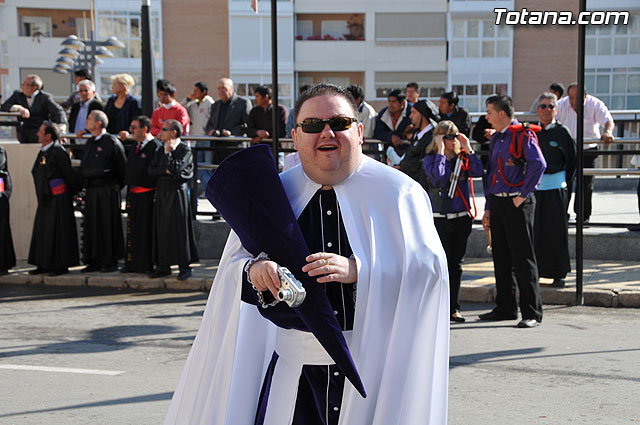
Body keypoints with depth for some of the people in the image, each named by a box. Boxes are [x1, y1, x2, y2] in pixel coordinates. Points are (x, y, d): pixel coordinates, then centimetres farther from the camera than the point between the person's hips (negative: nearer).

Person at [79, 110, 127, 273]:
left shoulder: (112, 142, -9)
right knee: (91, 226, 8)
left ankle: (110, 262, 5)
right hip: (91, 190, 8)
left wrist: (117, 186, -2)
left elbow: (122, 167, -7)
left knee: (108, 226, -2)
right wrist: (83, 184, 16)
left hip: (107, 191, -7)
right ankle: (94, 261, 15)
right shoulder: (89, 143, 15)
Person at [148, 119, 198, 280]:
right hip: (162, 192, 6)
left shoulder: (185, 149, -6)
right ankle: (163, 266, 15)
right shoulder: (161, 150, 13)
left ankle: (185, 266, 4)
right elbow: (151, 171, 7)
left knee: (179, 229, -3)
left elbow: (176, 168, -19)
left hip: (177, 192, -6)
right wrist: (165, 170, -9)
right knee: (162, 229, 7)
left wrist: (167, 153, -10)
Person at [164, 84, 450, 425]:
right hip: (293, 363, 2)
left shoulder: (398, 193, -3)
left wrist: (357, 269, -24)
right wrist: (253, 269, -17)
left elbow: (430, 265, -10)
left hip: (376, 365, -2)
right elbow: (235, 260, 8)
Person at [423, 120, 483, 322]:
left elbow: (478, 172, -8)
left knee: (456, 264, 8)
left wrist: (468, 149, -7)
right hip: (440, 217, -4)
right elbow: (437, 176, -20)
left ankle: (453, 308, 15)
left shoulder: (463, 158, 8)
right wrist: (441, 150, -15)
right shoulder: (430, 159, -1)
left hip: (462, 217, 4)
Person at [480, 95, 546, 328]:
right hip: (497, 203, 8)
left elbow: (538, 164, -22)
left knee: (522, 258, -5)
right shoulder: (496, 139, 17)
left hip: (517, 204, -8)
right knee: (501, 257, 11)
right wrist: (488, 208, 18)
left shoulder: (523, 135, -9)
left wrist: (523, 194, -18)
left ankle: (532, 313, 0)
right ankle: (505, 308, 21)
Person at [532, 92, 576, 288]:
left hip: (555, 186, -3)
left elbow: (573, 160, 6)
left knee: (556, 230, -1)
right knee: (535, 230, 3)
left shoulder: (562, 132, 0)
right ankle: (535, 271, 12)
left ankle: (559, 273, 7)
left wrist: (565, 180, 3)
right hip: (533, 186, 3)